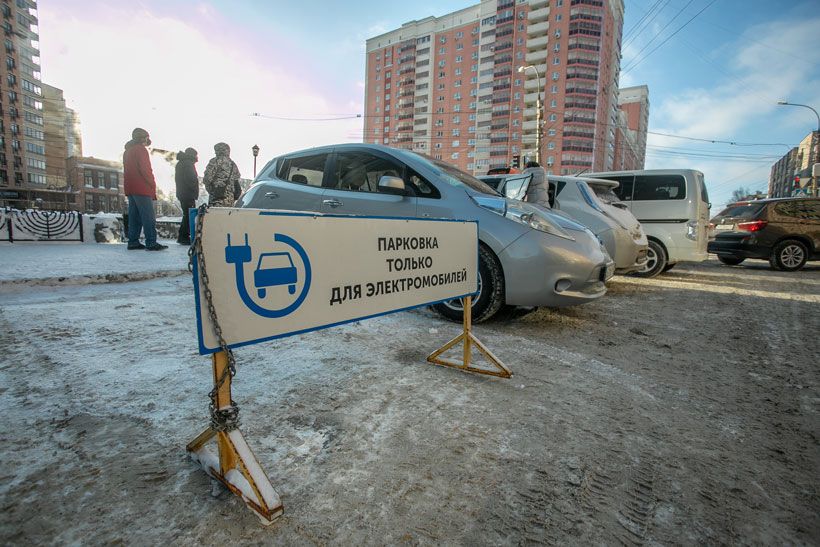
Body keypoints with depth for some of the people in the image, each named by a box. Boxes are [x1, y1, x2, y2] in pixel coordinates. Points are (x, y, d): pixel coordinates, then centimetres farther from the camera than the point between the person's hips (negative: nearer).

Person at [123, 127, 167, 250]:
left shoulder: (127, 151, 23)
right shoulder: (141, 149, -5)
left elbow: (126, 171, 22)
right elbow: (146, 170, -15)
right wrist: (153, 185, -8)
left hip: (130, 188, 9)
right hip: (142, 189, -9)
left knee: (134, 216, 9)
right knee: (148, 217, -11)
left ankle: (133, 242, 9)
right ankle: (151, 243, -14)